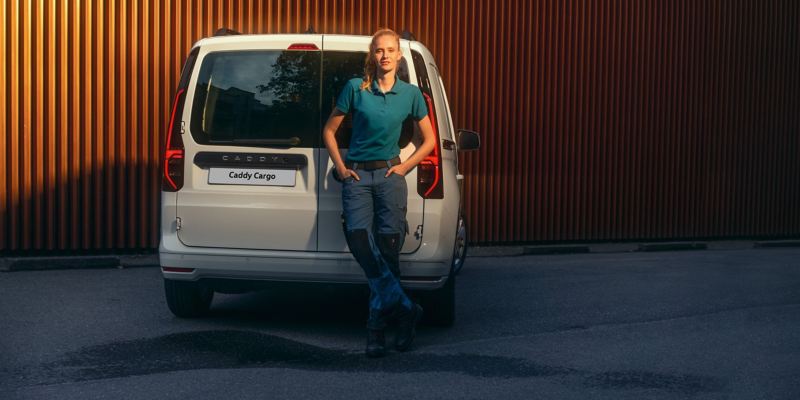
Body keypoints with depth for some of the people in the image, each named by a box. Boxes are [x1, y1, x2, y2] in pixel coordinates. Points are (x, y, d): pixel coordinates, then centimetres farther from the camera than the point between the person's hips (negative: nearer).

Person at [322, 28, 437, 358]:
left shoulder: (411, 94, 7)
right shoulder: (355, 88, 4)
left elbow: (429, 139, 17)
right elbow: (329, 130, 12)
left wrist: (405, 167, 6)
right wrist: (341, 168, 4)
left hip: (390, 175, 1)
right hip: (357, 176, -1)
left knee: (388, 247, -9)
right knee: (359, 237, -25)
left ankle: (377, 325, -1)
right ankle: (404, 309, -25)